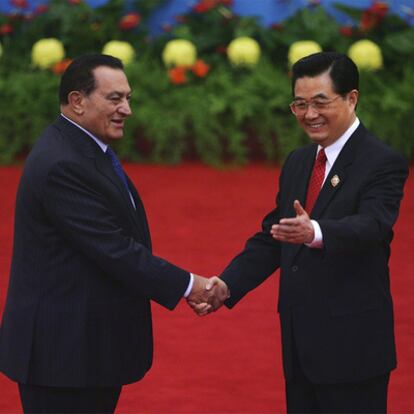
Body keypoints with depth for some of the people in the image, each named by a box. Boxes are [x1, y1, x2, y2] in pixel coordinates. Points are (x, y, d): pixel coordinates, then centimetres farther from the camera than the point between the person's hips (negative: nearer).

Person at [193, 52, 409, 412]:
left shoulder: (383, 164, -9)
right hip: (299, 343, 7)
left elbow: (372, 226, -26)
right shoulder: (298, 163, 14)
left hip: (351, 347, -7)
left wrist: (315, 233, -46)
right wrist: (224, 287, -2)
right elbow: (271, 239, 14)